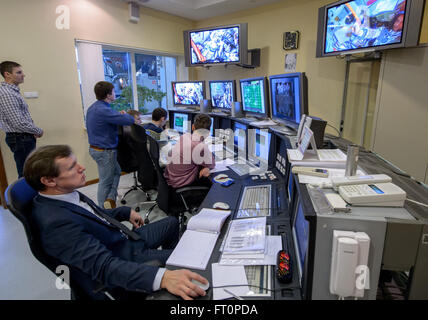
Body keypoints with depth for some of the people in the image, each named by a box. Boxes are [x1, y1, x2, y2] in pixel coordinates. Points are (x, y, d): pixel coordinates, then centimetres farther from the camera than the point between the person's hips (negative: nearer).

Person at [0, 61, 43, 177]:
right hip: (20, 139, -10)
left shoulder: (13, 91, 13)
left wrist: (34, 131, 7)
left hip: (25, 137, 10)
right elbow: (19, 123, -24)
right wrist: (38, 131, -10)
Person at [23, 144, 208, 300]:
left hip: (124, 238, 9)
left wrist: (127, 212, 10)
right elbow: (104, 266, -40)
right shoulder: (55, 223, -33)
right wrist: (162, 277, -52)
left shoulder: (66, 194, -5)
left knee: (172, 222, 21)